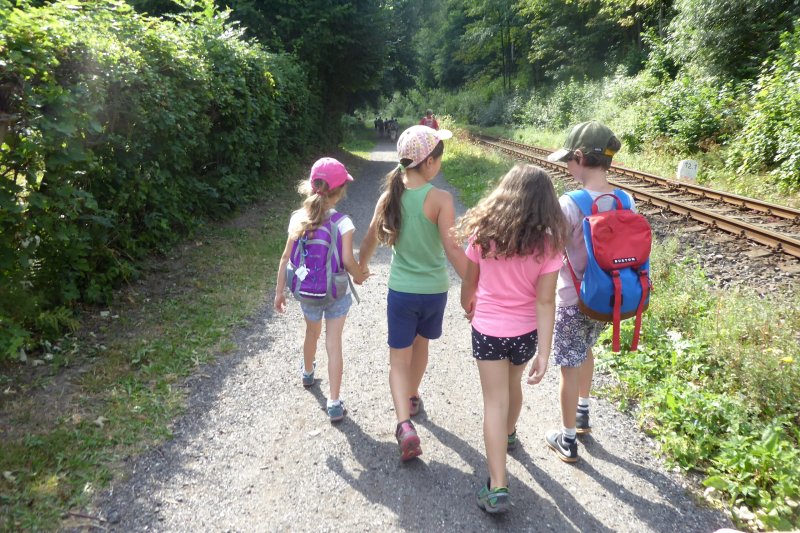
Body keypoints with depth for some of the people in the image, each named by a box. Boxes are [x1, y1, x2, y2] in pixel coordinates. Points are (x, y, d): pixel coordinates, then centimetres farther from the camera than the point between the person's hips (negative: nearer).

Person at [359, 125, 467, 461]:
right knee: (420, 342, 25)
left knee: (399, 357, 8)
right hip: (434, 289, 0)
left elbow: (371, 238, 6)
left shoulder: (390, 196, -6)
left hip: (401, 290, 1)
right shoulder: (440, 199, -17)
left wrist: (362, 265, 26)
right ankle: (412, 397, 46)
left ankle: (404, 423, -9)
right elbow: (453, 250, -20)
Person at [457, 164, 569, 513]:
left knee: (495, 401, 4)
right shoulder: (548, 243, -15)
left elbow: (469, 282, -1)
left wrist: (468, 306, 20)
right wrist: (544, 353, -13)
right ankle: (508, 434, 54)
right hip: (525, 331, 1)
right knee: (513, 385, 27)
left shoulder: (483, 233, -12)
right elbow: (545, 302, -17)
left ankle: (497, 488, 1)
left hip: (488, 329, -1)